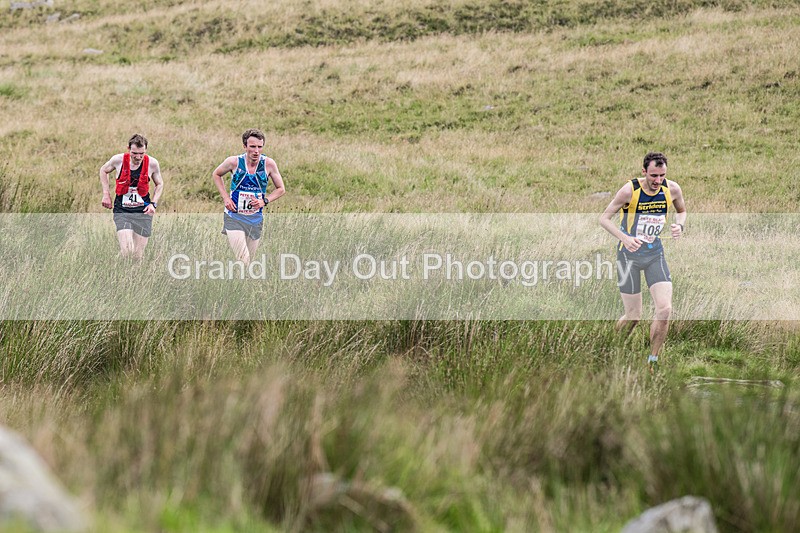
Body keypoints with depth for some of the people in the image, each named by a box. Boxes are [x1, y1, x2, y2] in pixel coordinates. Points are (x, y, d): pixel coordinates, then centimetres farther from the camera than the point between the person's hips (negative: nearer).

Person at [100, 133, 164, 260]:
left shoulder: (152, 163, -6)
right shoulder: (118, 160, -8)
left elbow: (159, 184, 13)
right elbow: (103, 170, 14)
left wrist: (153, 203, -2)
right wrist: (106, 194, 8)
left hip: (143, 212, 2)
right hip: (122, 211, -2)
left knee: (138, 256, 3)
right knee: (127, 251, -20)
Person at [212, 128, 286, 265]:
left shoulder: (269, 164, -8)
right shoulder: (234, 162, -11)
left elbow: (281, 189, 4)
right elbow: (216, 175, 9)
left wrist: (264, 201, -13)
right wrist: (225, 198, -4)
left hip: (255, 219, 3)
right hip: (234, 218, -3)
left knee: (249, 260, 12)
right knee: (243, 260, -19)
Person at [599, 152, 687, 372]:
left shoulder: (672, 189, -6)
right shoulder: (629, 191, -18)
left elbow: (681, 211, 15)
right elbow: (604, 218, -12)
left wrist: (679, 225, -8)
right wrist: (624, 238, -28)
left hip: (655, 253, 3)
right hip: (629, 254, -3)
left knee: (665, 309, -13)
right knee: (633, 317, -1)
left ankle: (652, 362, 3)